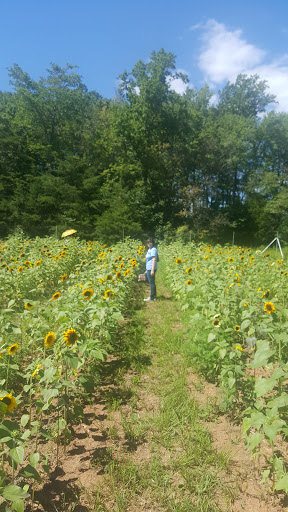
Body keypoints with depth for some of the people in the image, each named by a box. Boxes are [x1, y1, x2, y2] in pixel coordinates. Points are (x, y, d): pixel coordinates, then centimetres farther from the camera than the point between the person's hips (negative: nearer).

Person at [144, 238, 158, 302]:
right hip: (148, 268, 10)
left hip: (151, 269, -10)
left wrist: (152, 270, -22)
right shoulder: (149, 249, 16)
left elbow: (154, 260, -18)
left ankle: (152, 297, 4)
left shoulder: (153, 249, -13)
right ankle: (154, 296, 21)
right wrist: (147, 269, 21)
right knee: (152, 283, 13)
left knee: (152, 283, -3)